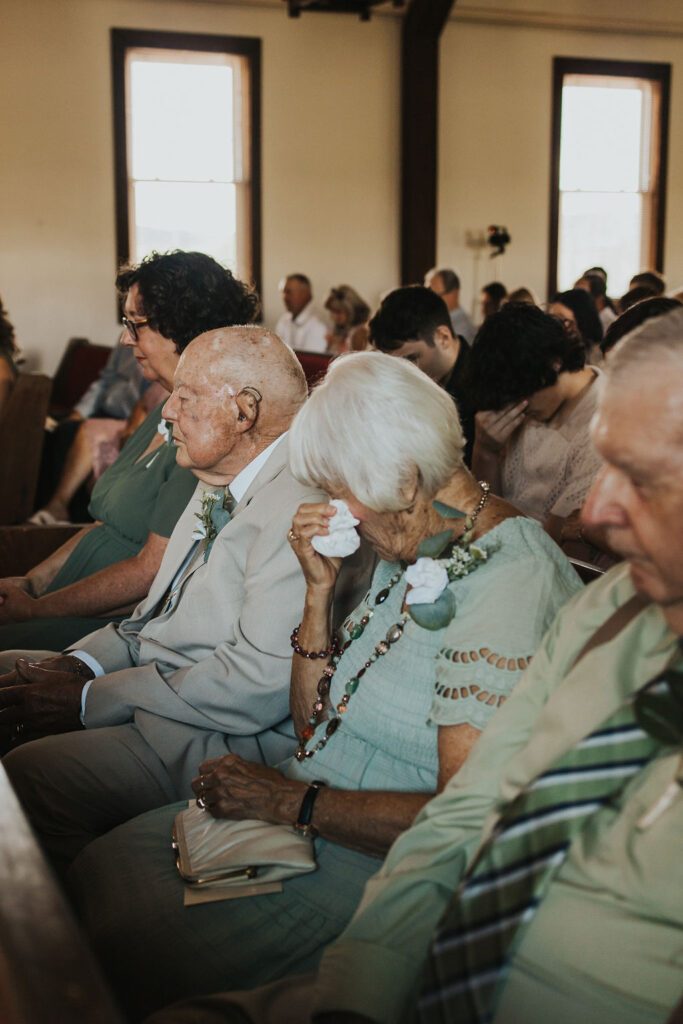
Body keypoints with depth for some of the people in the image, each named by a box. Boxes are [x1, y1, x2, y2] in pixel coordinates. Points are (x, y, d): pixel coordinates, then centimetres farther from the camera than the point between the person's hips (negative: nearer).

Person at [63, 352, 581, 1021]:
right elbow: (312, 724, 12)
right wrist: (319, 588, -1)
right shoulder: (409, 553, 8)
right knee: (103, 864, -3)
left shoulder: (511, 587, -22)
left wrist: (290, 801, -19)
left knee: (127, 951, -16)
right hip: (309, 818, 9)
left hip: (381, 860, -9)